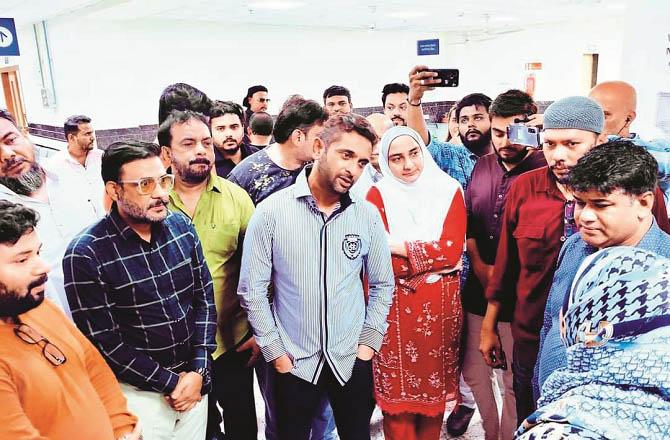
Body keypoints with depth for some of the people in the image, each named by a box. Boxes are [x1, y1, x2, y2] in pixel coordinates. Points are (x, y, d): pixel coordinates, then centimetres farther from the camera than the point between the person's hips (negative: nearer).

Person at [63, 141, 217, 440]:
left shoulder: (181, 226, -4)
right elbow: (104, 341, -15)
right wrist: (170, 382, -12)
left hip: (194, 379, 5)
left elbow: (204, 297, 0)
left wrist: (198, 370, -6)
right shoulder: (86, 255, -17)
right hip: (139, 393, -4)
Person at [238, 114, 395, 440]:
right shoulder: (271, 211, -12)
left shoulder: (368, 215, -5)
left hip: (353, 360, 2)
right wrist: (275, 351, -7)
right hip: (292, 362, -2)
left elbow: (382, 284, 6)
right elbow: (252, 291, -8)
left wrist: (370, 340, 0)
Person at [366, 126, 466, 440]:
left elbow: (453, 249, -10)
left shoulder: (450, 191, 2)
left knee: (435, 383, 15)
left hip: (441, 307, 2)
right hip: (395, 308, -2)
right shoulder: (378, 195, -3)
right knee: (397, 389, 7)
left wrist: (397, 246, -14)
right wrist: (433, 258, -13)